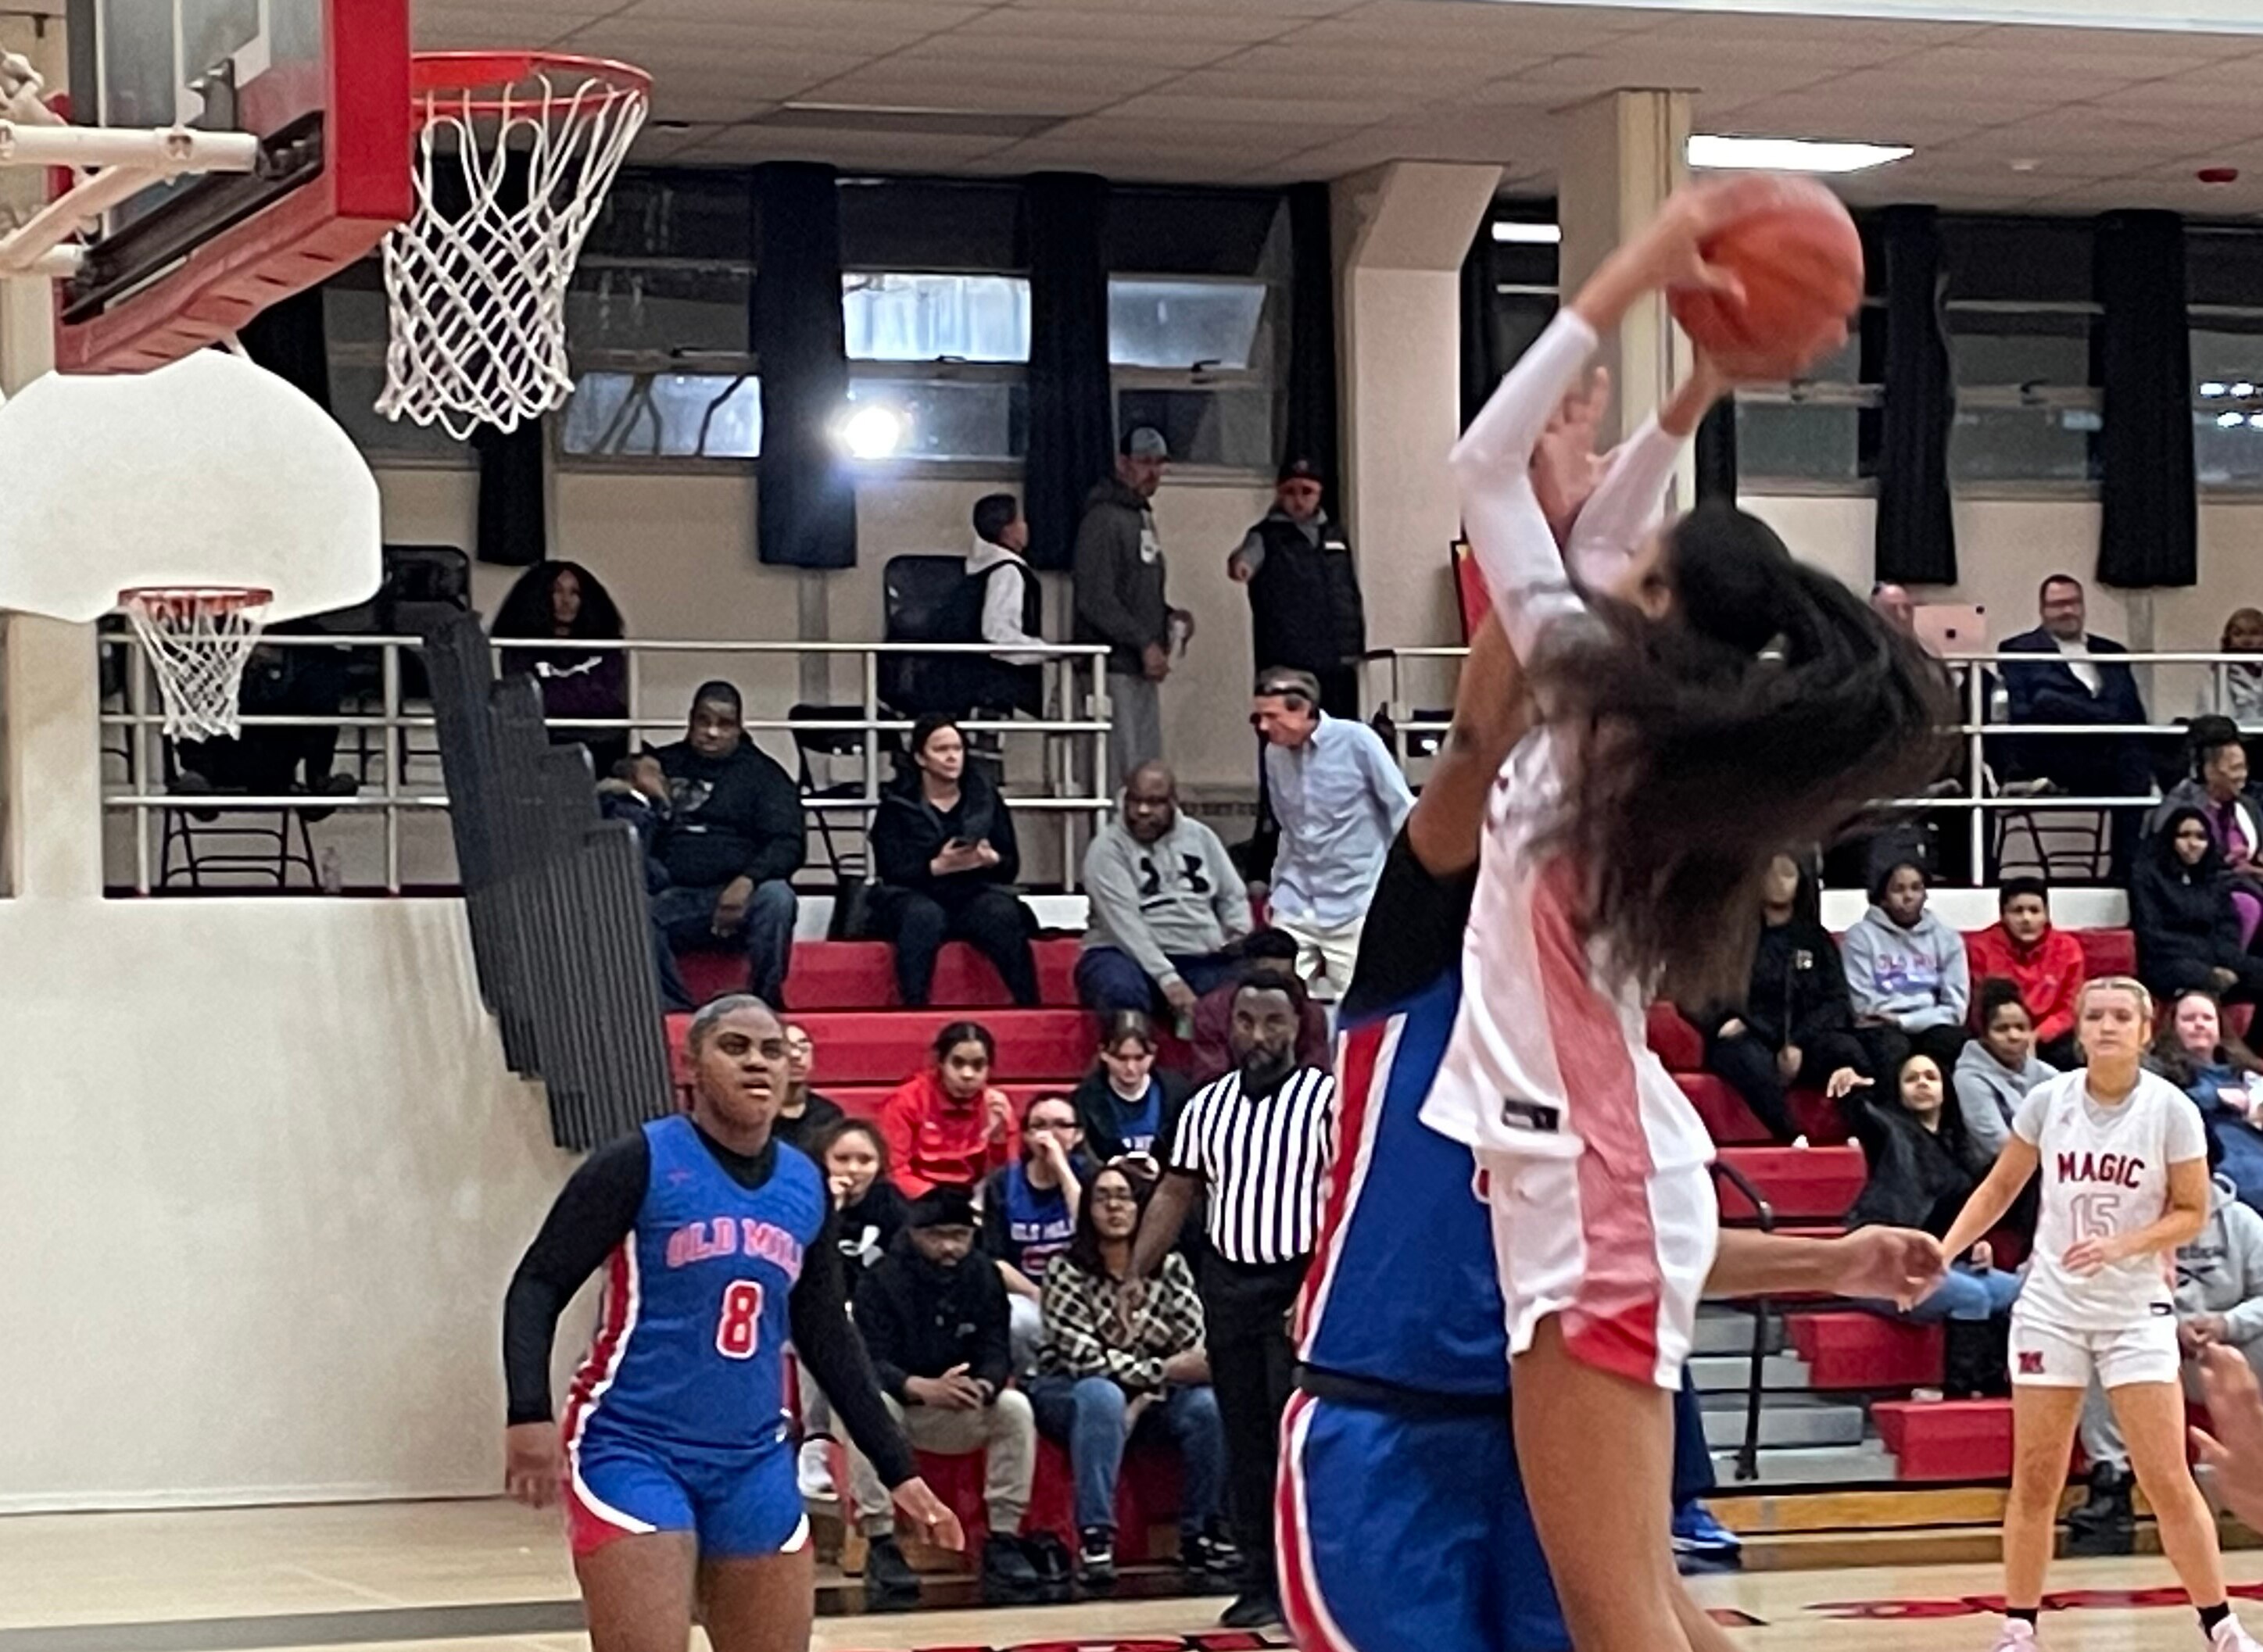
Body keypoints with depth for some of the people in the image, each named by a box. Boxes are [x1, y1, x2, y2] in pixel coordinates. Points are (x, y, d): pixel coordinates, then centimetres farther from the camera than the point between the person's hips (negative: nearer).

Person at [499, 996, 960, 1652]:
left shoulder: (806, 1187, 9)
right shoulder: (641, 1163, -7)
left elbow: (828, 1338, 18)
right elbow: (537, 1288, -9)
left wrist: (897, 1469, 17)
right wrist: (531, 1414, -24)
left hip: (754, 1463, 6)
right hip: (632, 1451, -6)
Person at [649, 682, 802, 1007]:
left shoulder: (761, 773, 14)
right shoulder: (663, 764, 20)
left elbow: (788, 845, 1)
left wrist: (747, 881, -19)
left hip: (737, 896, -1)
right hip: (672, 897, 1)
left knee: (776, 896, -34)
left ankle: (764, 1006, -26)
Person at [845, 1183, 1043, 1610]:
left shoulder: (983, 1277, -2)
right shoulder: (881, 1279, -13)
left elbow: (995, 1352, -9)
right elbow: (871, 1363, -23)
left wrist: (983, 1386, -36)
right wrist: (925, 1388, -43)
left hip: (961, 1414, 3)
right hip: (899, 1404, -3)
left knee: (1015, 1407, -25)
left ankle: (1003, 1539, -18)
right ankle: (881, 1544, -31)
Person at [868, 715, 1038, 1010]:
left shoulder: (984, 795, 12)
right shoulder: (897, 804, 5)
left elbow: (1011, 866, 9)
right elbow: (892, 870, -5)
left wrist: (992, 860, -15)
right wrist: (938, 866, -23)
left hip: (976, 892, 2)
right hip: (915, 892, -2)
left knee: (1004, 916, -33)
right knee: (924, 917, -38)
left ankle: (1030, 1009, -35)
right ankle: (913, 1010, -46)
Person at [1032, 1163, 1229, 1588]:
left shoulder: (1169, 1267, -2)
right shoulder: (1066, 1271, -11)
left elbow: (1196, 1346, -7)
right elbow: (1085, 1358, -19)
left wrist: (1146, 1399, -21)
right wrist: (1165, 1370, -27)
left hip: (1151, 1393, 3)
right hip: (1067, 1392, -3)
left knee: (1206, 1405, -25)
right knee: (1101, 1396, -37)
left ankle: (1200, 1535, -13)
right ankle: (1095, 1537, -38)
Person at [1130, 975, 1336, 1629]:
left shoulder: (1327, 1099, -6)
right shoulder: (1207, 1105, 10)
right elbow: (1175, 1194, 15)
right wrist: (1134, 1275, 7)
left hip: (1299, 1284, -5)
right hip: (1228, 1282, 5)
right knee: (1245, 1444, 8)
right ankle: (1260, 1583, 14)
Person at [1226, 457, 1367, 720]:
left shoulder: (1336, 538, 16)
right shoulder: (1266, 537, 1)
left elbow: (1355, 596, 21)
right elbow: (1249, 555, -23)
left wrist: (1357, 647, 17)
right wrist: (1240, 564, -47)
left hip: (1338, 664, 5)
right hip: (1286, 663, -5)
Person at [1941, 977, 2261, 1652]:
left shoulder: (2171, 1111, -9)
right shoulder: (2048, 1100, -3)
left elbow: (2192, 1213, -4)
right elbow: (2001, 1186, 8)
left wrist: (2122, 1246, -20)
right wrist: (1942, 1252, -3)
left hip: (2135, 1311, -2)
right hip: (2051, 1308, 2)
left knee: (2168, 1482, -4)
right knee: (2034, 1482, 3)